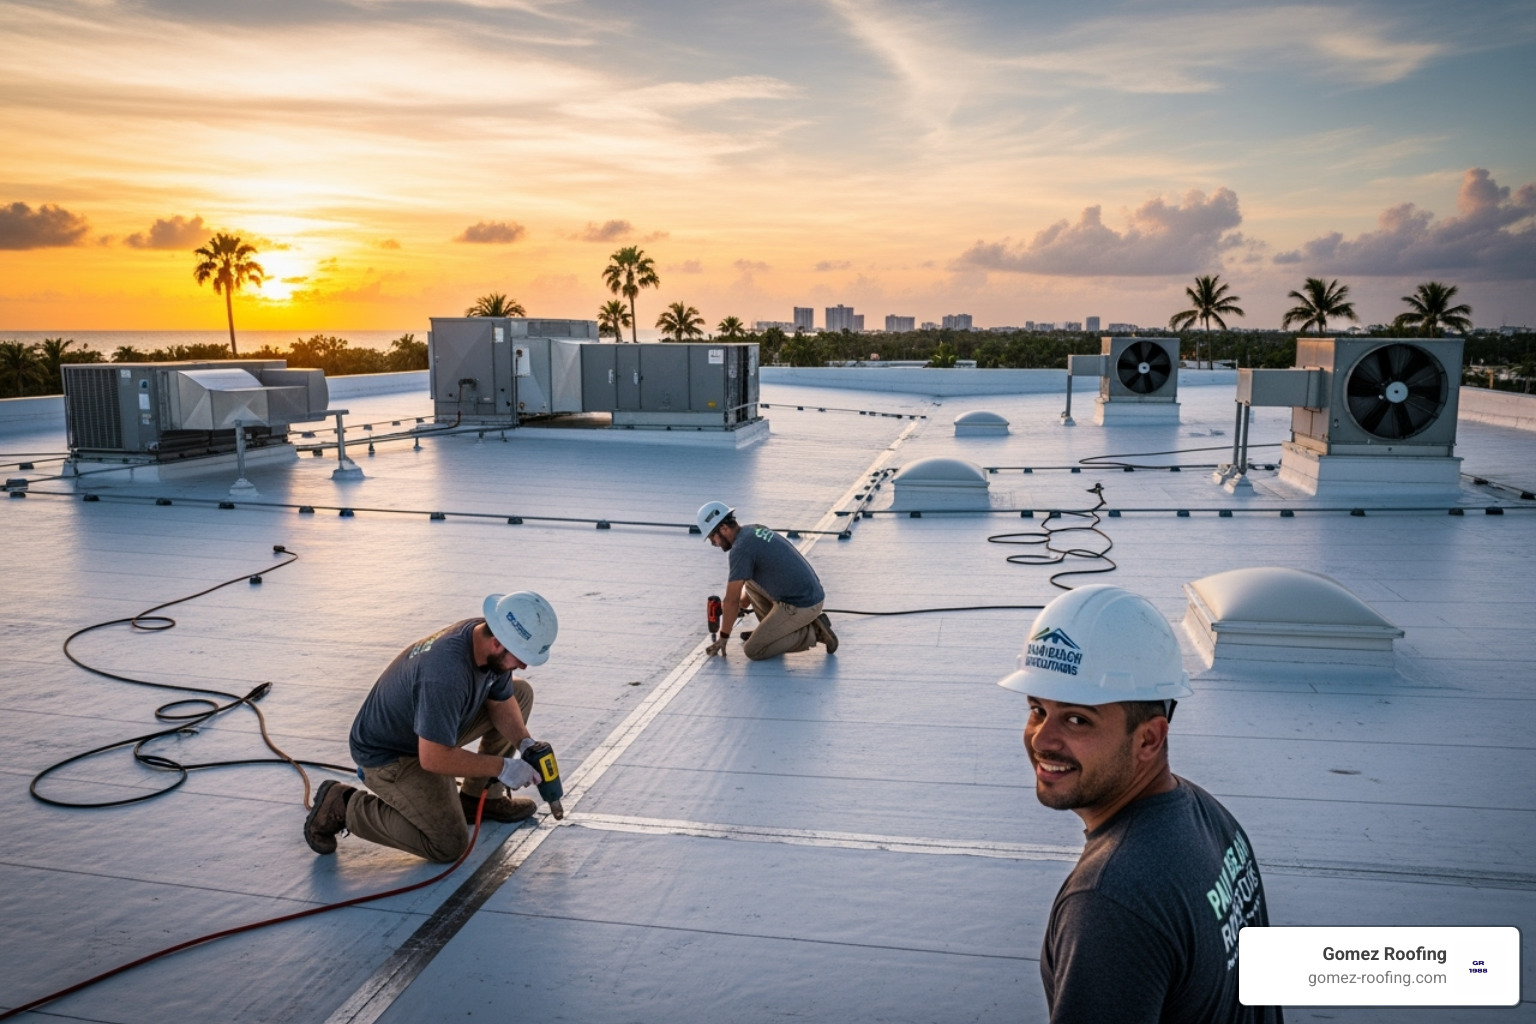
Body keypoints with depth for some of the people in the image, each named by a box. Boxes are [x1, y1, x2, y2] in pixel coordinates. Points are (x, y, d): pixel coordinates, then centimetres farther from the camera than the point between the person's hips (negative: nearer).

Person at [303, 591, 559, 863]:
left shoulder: (491, 645, -13)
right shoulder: (447, 675, -39)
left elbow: (501, 702, 3)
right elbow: (434, 759, -34)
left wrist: (525, 744, -14)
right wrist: (502, 767, -26)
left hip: (436, 729, 9)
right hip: (387, 754, -9)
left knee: (521, 692, 2)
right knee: (448, 845, -15)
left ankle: (478, 797, 11)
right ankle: (344, 806, -1)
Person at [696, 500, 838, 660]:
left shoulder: (740, 548, -15)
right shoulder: (756, 530, 13)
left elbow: (732, 600, -9)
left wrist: (723, 637, 1)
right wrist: (742, 605, 33)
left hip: (802, 606, -9)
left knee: (752, 651, -3)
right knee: (750, 579, 18)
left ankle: (811, 633, -3)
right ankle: (771, 628, 20)